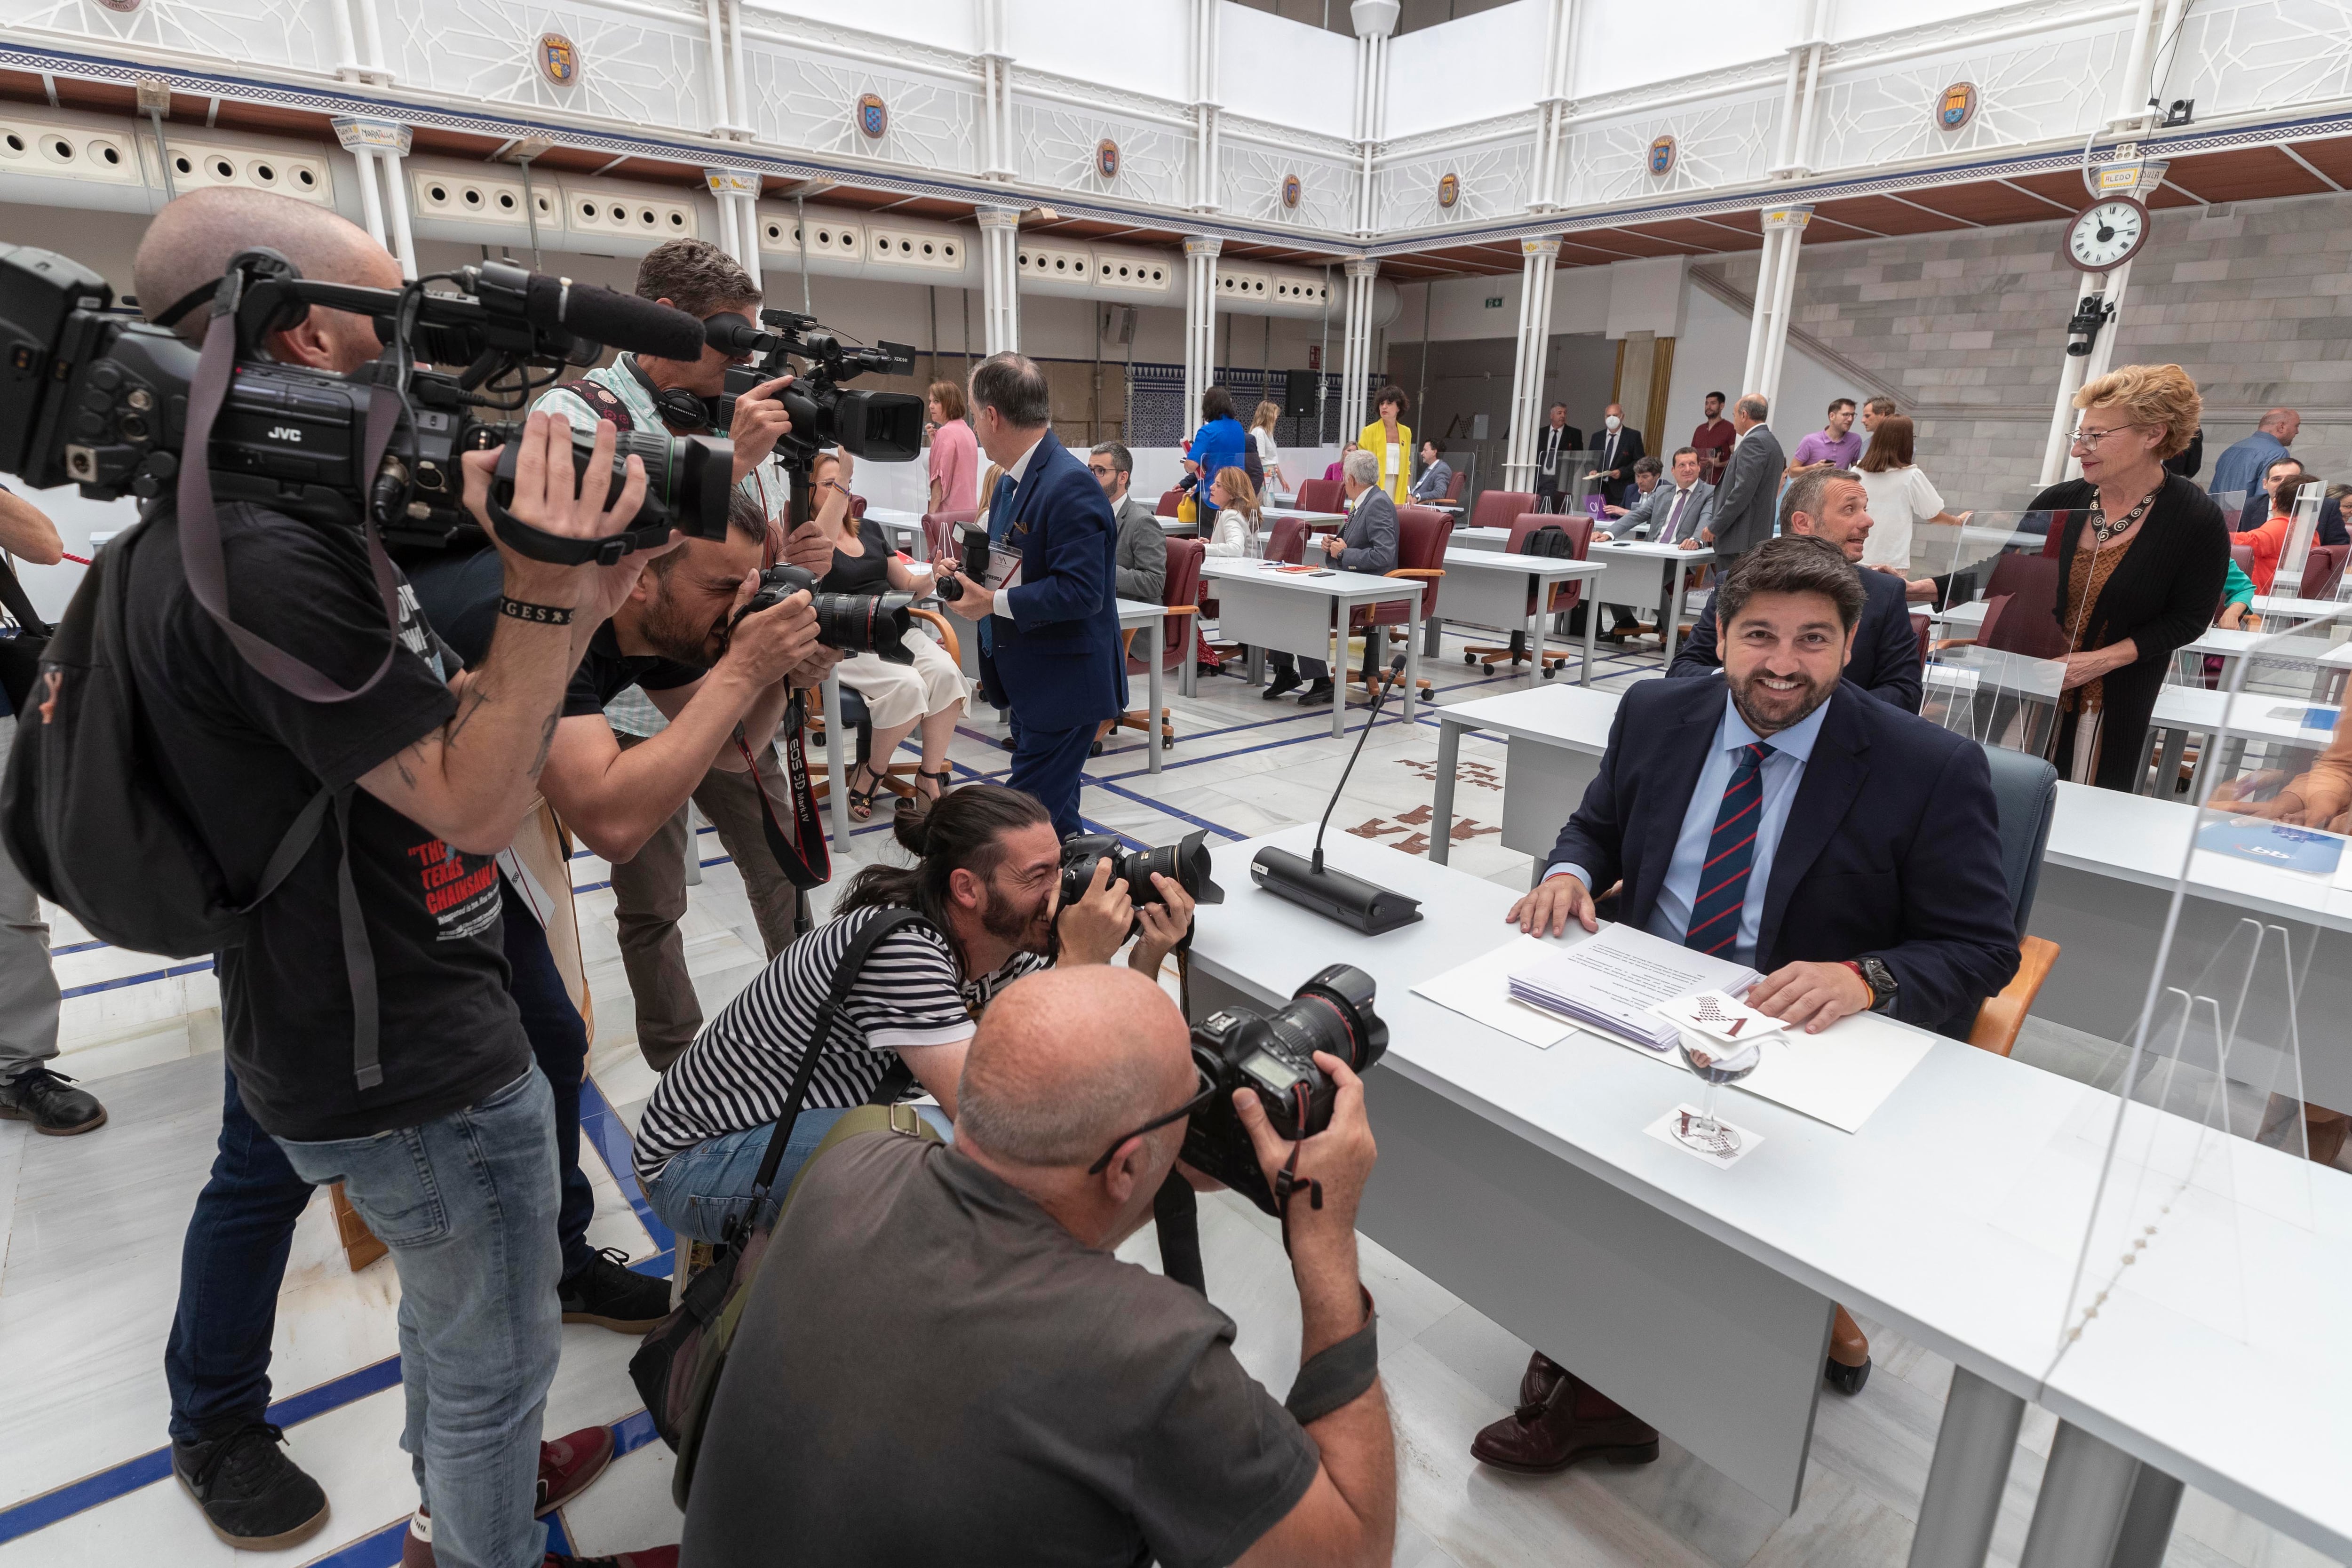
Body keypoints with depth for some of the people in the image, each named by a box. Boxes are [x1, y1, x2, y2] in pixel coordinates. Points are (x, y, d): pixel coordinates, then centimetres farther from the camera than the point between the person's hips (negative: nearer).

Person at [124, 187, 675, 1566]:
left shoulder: (263, 524, 6)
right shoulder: (264, 561, -27)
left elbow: (442, 731, 7)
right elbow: (476, 804, -26)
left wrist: (567, 611, -2)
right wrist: (547, 597, -29)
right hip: (413, 1072, -11)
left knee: (454, 1304, 32)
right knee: (500, 1357, 13)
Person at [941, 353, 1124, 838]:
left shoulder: (1070, 487, -21)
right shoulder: (1012, 482, 11)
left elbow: (1080, 590, -27)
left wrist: (994, 603, -23)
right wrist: (971, 574, 4)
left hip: (1064, 684, -10)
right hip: (1030, 680, 10)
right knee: (1054, 811, 20)